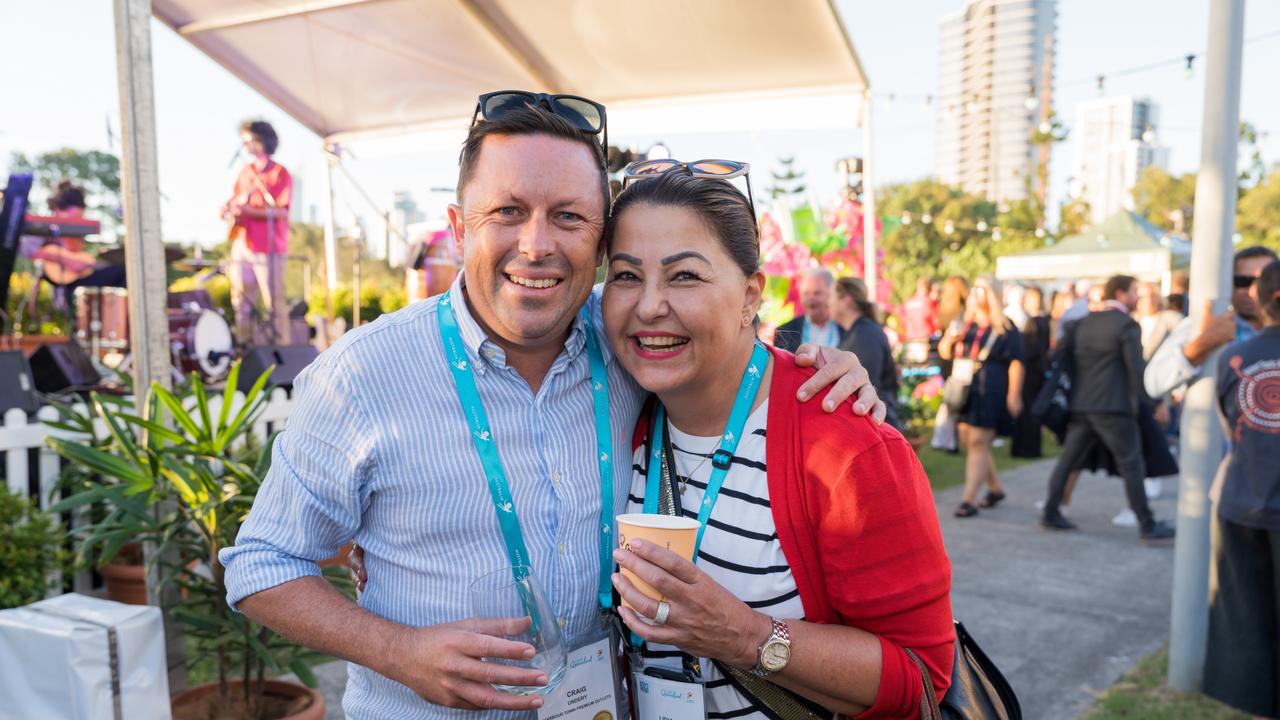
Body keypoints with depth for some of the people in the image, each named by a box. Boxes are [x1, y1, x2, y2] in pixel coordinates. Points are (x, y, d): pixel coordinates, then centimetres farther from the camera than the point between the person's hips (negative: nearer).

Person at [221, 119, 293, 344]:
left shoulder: (279, 174, -4)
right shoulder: (246, 172, 16)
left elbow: (281, 211, -14)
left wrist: (248, 210, -23)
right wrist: (229, 207, 3)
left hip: (269, 248, -6)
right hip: (242, 245, 7)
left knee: (274, 303, -5)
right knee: (242, 302, 8)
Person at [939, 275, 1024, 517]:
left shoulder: (1006, 329, -2)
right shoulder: (964, 324, 13)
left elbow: (1016, 362, -5)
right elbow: (944, 352, 17)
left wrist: (1014, 395, -11)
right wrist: (949, 340, -5)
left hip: (991, 394, -6)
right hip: (964, 391, 6)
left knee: (977, 443, -11)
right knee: (968, 442, 10)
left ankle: (969, 500, -9)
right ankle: (995, 488, 30)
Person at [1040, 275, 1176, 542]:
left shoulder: (1084, 322, 12)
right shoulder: (1127, 325, -7)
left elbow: (1063, 354, 13)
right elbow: (1136, 369, -12)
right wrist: (1143, 400, -3)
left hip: (1081, 405, 6)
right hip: (1114, 407, -6)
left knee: (1068, 460, 11)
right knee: (1131, 465, 1)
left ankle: (1050, 513, 14)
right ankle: (1147, 525, 6)